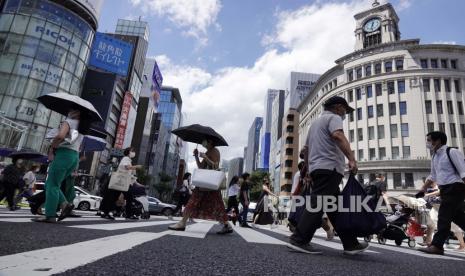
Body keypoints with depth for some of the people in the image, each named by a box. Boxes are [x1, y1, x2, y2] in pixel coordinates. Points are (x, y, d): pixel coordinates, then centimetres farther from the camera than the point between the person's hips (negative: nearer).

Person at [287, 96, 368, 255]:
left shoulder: (316, 122, 30)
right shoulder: (334, 117, 2)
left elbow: (306, 148, 30)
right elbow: (338, 136, -20)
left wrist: (309, 170, 33)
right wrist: (352, 159, -29)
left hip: (316, 168, 10)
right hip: (329, 168, -10)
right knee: (317, 205, -14)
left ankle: (351, 244, 14)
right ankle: (298, 241, -16)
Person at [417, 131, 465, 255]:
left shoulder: (452, 152, -11)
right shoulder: (435, 156, 14)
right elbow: (433, 176, 24)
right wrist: (423, 189, 20)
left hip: (455, 188, -8)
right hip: (445, 189, 8)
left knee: (444, 216, -10)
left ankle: (437, 246, -7)